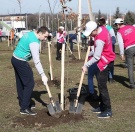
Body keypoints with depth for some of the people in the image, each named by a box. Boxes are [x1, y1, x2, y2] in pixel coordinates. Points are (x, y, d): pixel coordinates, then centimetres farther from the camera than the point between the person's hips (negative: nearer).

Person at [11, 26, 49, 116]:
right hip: (21, 62, -10)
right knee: (29, 83, -6)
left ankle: (22, 103, 28)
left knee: (20, 83, 17)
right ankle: (24, 108, -4)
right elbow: (36, 61, -25)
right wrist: (43, 75, -24)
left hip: (15, 59, 10)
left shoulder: (30, 34, 7)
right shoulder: (34, 42, -23)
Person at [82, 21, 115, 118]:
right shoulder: (103, 28, 0)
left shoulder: (99, 40, -28)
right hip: (106, 61, 10)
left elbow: (96, 57, -24)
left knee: (102, 86, -7)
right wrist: (93, 41, 4)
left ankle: (108, 111, -2)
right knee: (101, 85, 16)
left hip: (105, 63, -10)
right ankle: (102, 106, 26)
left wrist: (86, 65, -16)